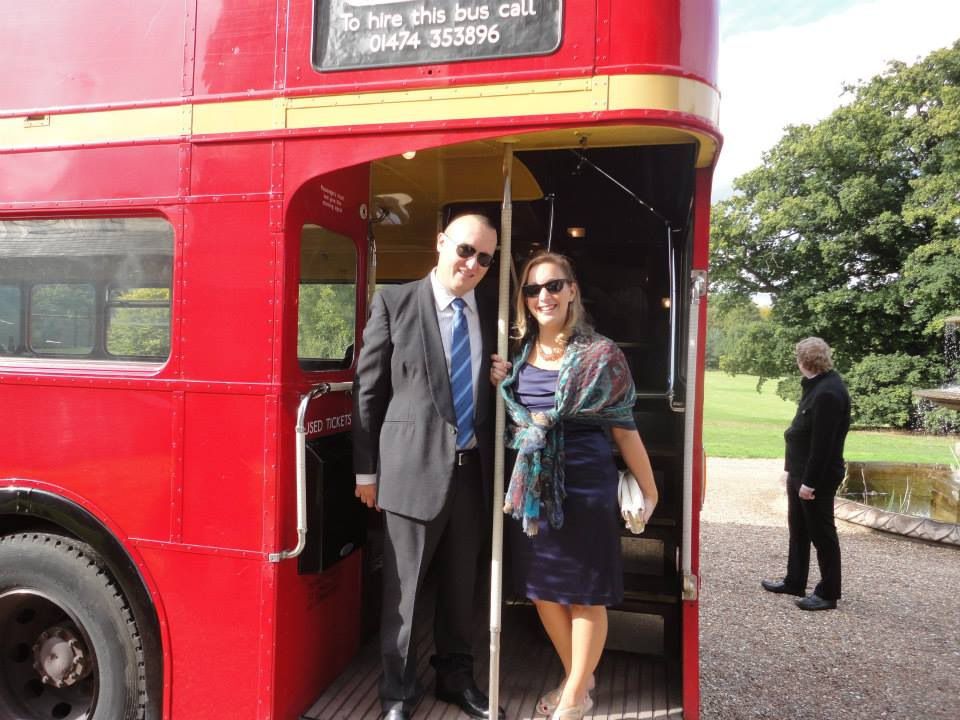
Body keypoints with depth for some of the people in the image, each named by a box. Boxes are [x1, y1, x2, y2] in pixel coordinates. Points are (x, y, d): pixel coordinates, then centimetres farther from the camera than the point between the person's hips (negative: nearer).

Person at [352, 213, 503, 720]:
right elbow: (368, 390, -4)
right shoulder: (394, 303, -4)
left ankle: (456, 678, 37)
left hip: (471, 471, 4)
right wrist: (366, 470, -3)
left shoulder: (489, 317, 8)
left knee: (461, 586, 18)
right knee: (404, 590, 9)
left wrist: (495, 466, 6)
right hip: (413, 469, -4)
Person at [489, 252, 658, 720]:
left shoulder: (599, 354, -7)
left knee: (585, 594, 8)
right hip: (531, 486, 5)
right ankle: (576, 677, 40)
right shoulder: (519, 354, 6)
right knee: (541, 590, 16)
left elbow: (623, 428, -3)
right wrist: (498, 384, -1)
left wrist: (648, 490, 0)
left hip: (584, 484, -5)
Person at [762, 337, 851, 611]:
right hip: (800, 471, 10)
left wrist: (810, 482, -22)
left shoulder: (828, 393, -22)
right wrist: (792, 468, 15)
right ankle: (795, 581, 32)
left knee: (821, 533, 3)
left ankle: (828, 593, 16)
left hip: (818, 476, -10)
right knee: (798, 529, 18)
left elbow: (823, 443, -25)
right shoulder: (817, 385, 9)